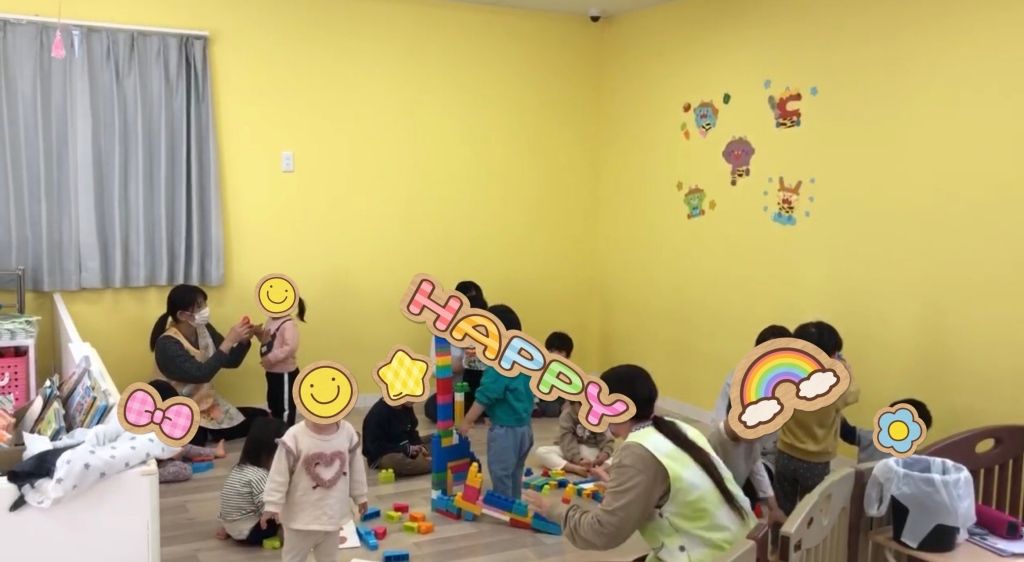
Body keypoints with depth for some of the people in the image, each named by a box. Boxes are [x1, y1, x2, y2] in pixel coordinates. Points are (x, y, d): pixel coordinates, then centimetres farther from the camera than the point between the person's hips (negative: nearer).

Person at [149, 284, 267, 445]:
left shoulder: (204, 329, 1)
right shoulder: (167, 345, -19)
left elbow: (231, 361, 7)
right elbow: (201, 374, -29)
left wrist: (244, 341, -12)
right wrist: (228, 341, -29)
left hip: (212, 407, 8)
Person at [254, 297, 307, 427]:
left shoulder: (289, 325, -23)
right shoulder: (271, 321, 7)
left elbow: (290, 348, -32)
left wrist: (272, 358, -32)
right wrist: (259, 333, 0)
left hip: (285, 373, -10)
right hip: (272, 372, 10)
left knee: (285, 407, 5)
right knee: (273, 404, 23)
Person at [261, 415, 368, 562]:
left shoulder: (347, 432, -10)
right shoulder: (295, 437, -23)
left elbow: (356, 467, 4)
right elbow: (279, 475, -15)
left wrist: (360, 496, 13)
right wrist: (272, 505, -14)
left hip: (333, 512, 4)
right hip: (302, 515, -3)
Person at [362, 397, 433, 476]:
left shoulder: (406, 407, 2)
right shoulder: (378, 413, -21)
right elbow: (376, 447, -23)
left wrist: (419, 446, -10)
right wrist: (406, 450, -25)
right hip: (384, 456, -9)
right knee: (396, 461, -41)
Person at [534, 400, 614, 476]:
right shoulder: (566, 416, -12)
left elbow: (607, 440, -10)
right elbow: (567, 443, -22)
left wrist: (604, 454, -32)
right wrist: (578, 460, -39)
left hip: (592, 452, 1)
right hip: (571, 453, -1)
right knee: (541, 451, -27)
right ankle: (576, 468, -42)